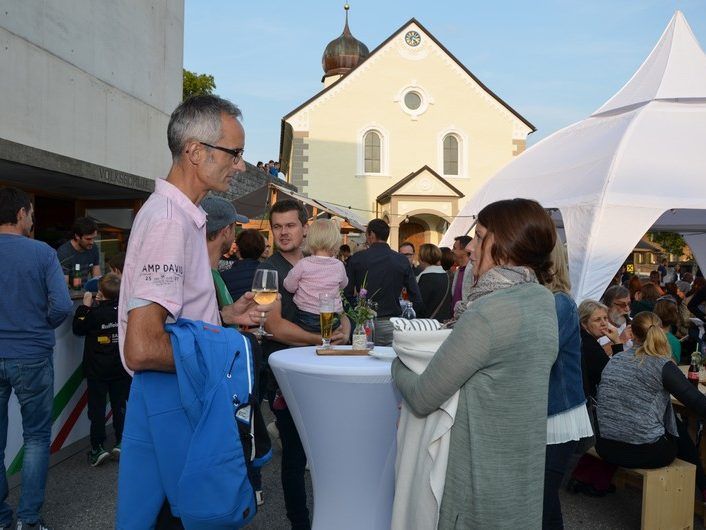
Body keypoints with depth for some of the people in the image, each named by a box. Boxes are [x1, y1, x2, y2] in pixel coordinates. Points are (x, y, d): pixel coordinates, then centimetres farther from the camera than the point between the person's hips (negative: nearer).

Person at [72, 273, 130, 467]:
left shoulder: (94, 313, -17)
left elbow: (78, 329, -4)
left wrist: (85, 306, -3)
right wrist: (100, 304, 14)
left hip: (97, 370, -3)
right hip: (121, 369, 3)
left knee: (97, 407, 3)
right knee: (120, 405, 12)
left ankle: (98, 447, 3)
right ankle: (120, 442, 13)